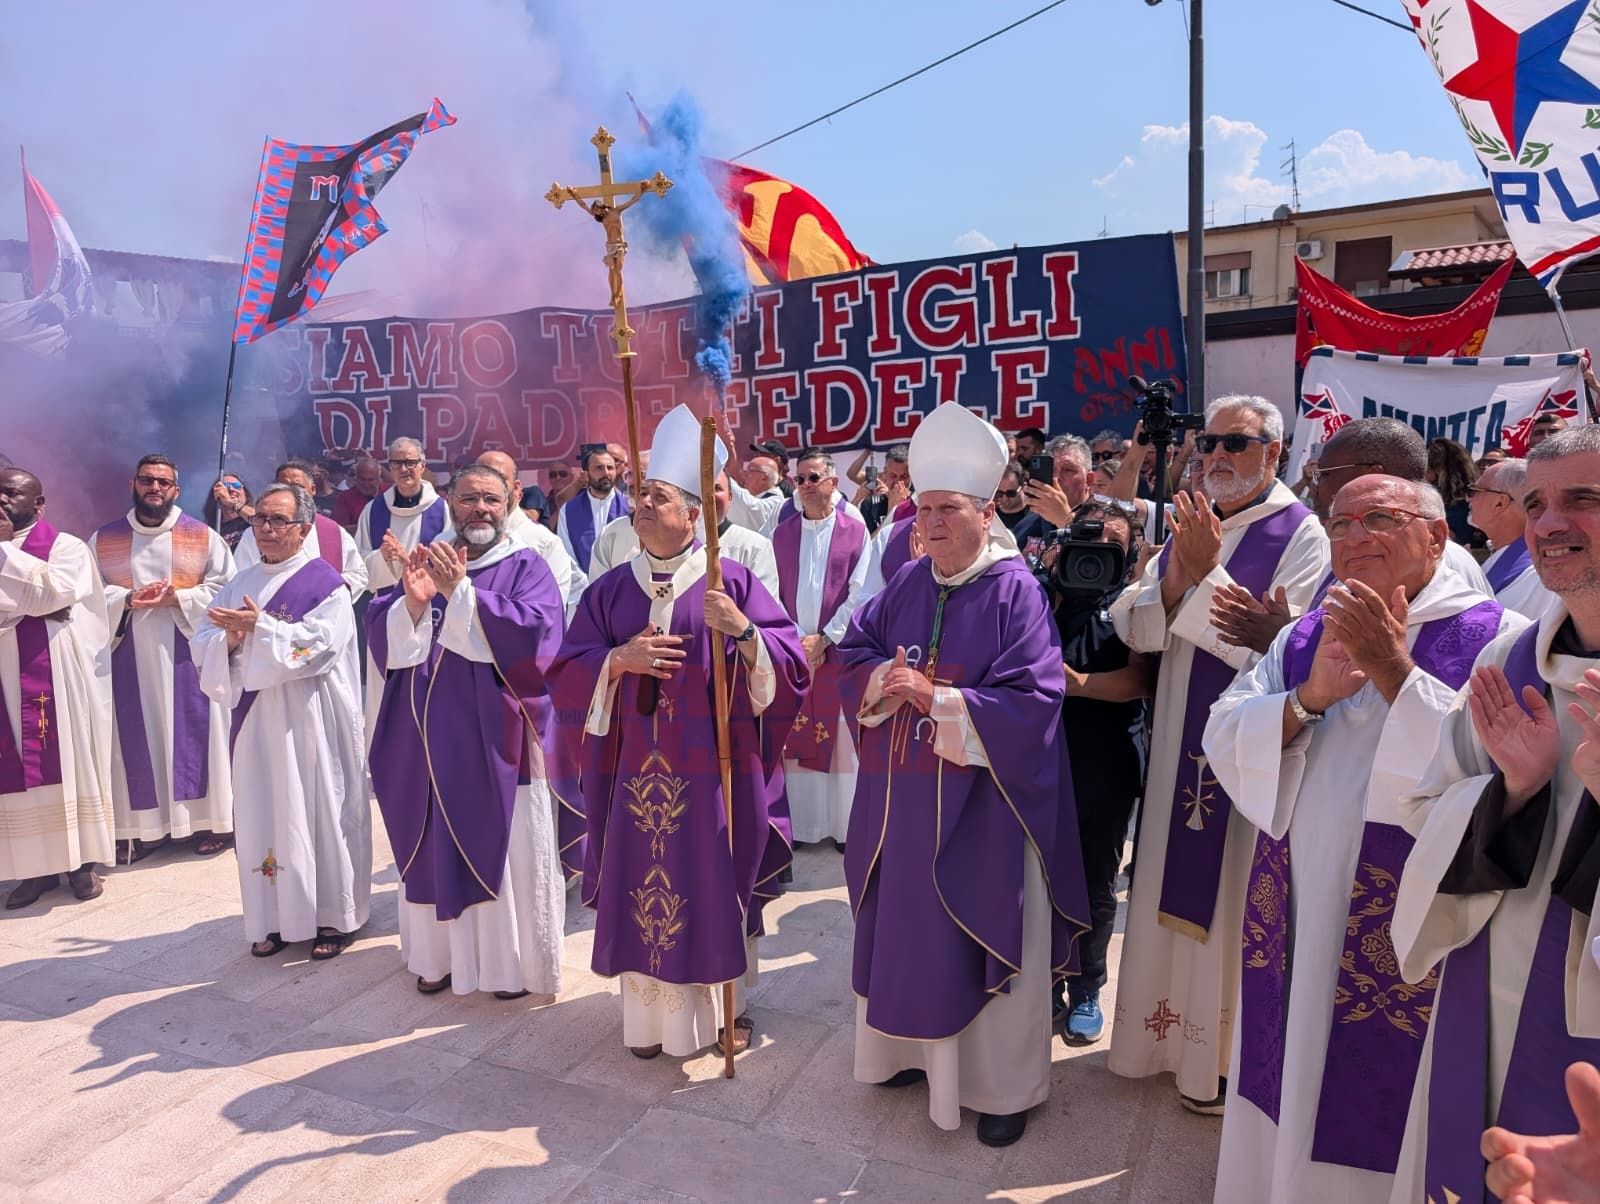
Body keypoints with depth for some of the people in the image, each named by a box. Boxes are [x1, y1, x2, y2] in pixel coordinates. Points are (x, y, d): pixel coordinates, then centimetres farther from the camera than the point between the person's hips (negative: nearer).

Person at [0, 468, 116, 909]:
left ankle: (81, 861, 11)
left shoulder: (67, 546, 0)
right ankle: (35, 864, 13)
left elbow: (57, 589, -19)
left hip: (57, 678, -4)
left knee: (67, 762, 2)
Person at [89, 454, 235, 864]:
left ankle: (211, 820, 10)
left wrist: (178, 599, -15)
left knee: (196, 732, 1)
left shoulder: (203, 537, 2)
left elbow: (226, 589, -3)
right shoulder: (103, 540, 8)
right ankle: (144, 826, 14)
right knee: (137, 738, 5)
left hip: (189, 652, -2)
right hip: (131, 657, 2)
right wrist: (127, 600, -14)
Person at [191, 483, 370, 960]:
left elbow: (318, 644, -18)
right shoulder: (241, 582, 12)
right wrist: (229, 639, -12)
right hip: (256, 718, 6)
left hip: (309, 720, -5)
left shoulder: (324, 581, -6)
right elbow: (202, 641, 9)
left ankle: (332, 916, 14)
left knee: (316, 810, 2)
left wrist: (258, 627, -17)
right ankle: (276, 917, 22)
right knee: (264, 814, 9)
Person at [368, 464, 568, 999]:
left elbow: (535, 629, -20)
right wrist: (413, 600, -19)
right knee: (437, 849, 12)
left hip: (499, 739, -4)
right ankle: (443, 953, 28)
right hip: (434, 736, 4)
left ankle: (517, 961, 19)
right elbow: (380, 635, 2)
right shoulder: (427, 560, 10)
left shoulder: (527, 567, -2)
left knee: (508, 850, 4)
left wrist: (460, 591, -23)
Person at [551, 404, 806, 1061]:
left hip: (709, 771, -3)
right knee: (640, 887, 10)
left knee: (713, 887, 7)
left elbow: (791, 666, -9)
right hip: (635, 771, 3)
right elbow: (565, 676, 4)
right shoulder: (610, 589, 7)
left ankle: (723, 1008, 28)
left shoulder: (732, 581, -4)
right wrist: (618, 659, -14)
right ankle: (649, 1010, 29)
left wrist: (743, 632, -28)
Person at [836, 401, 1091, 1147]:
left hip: (980, 809, -5)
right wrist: (883, 681, -13)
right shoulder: (907, 584, 5)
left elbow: (1033, 701, -19)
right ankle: (915, 1048, 39)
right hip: (904, 799, 6)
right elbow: (853, 654, 8)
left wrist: (937, 697, -23)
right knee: (908, 928, 17)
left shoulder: (1015, 591, -13)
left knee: (982, 938, 7)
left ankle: (1004, 1084, 26)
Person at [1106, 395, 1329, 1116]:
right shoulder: (1190, 526, 7)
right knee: (1178, 887, 16)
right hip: (1180, 742, 6)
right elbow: (1135, 630, 1)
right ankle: (1174, 1032, 34)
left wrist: (1207, 572, -22)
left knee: (1230, 900, 5)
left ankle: (1227, 1057, 24)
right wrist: (1176, 577, -17)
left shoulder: (1300, 534, -9)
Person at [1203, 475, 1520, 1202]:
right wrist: (1309, 697, -18)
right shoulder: (1306, 636, 7)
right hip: (1295, 927, 5)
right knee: (1283, 1114, 18)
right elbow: (1223, 743, -2)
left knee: (1376, 1127, 11)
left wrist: (1395, 671, -24)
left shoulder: (1496, 638, -9)